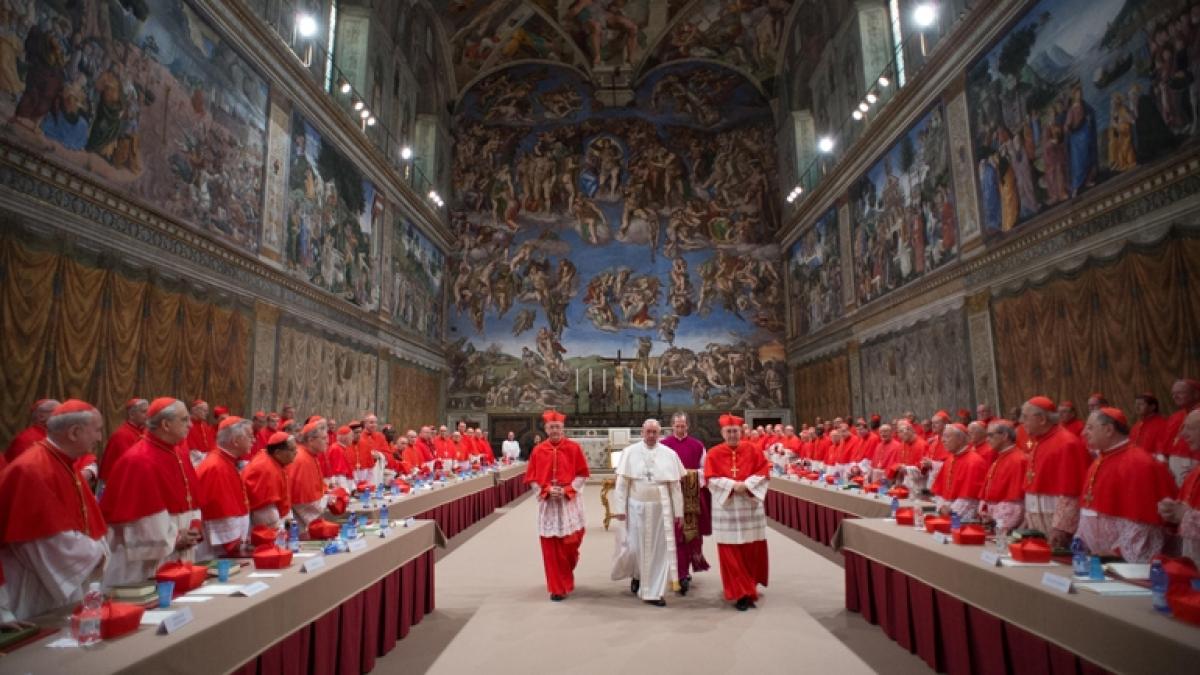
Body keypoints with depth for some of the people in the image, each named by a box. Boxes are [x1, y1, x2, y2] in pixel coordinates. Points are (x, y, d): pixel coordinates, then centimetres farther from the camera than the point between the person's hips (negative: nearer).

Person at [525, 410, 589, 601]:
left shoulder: (574, 448, -2)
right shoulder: (538, 450, 1)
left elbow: (582, 474, 0)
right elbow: (531, 479, 4)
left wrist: (567, 490, -13)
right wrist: (547, 490, -12)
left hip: (569, 501, -1)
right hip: (548, 503, 1)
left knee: (571, 541, 2)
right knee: (551, 548, 2)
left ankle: (564, 580, 32)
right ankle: (558, 587, 14)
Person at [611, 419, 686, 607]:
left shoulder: (669, 454, 0)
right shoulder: (630, 452, -3)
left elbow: (675, 486, 2)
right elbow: (622, 483, -3)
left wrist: (678, 511, 2)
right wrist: (620, 508, -7)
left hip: (661, 508, 1)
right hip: (636, 507, -1)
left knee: (659, 549, 4)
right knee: (635, 546, 6)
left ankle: (654, 592, 16)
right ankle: (636, 575, 38)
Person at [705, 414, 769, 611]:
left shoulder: (752, 451, 4)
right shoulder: (714, 454, 0)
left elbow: (763, 473, -1)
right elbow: (711, 478, -7)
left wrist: (747, 485, -16)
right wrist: (732, 485, -19)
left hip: (750, 505, 1)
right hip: (726, 507, -1)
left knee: (753, 549, 7)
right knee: (731, 552, -2)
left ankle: (750, 586, 30)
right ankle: (742, 593, 4)